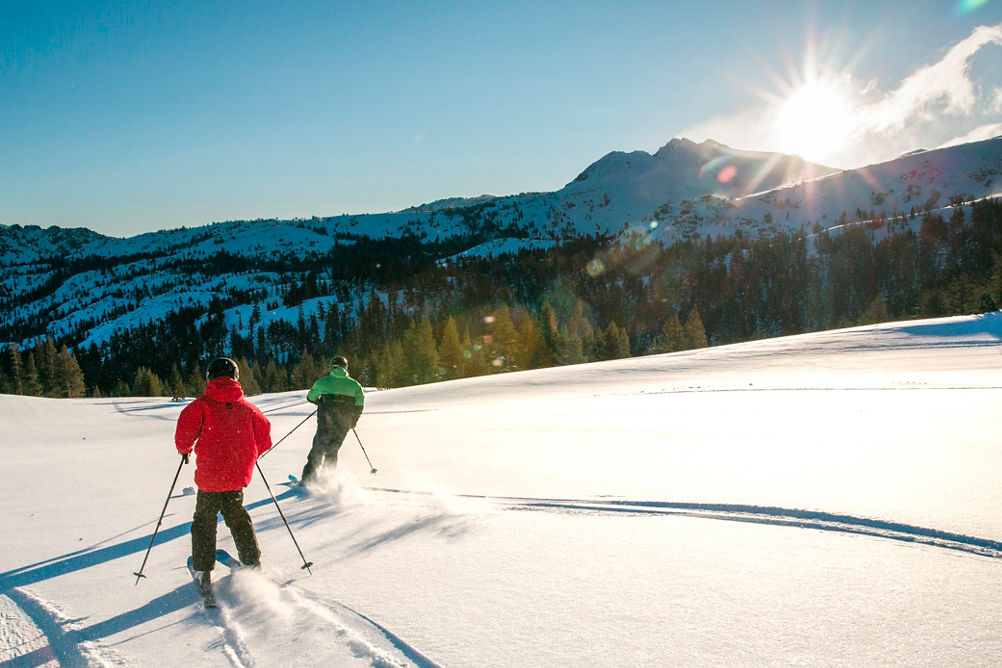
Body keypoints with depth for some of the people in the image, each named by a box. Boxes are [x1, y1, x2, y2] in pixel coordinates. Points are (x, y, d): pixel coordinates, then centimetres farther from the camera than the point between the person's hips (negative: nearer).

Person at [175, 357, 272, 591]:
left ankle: (204, 573, 10)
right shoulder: (247, 407, 2)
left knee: (204, 522, 12)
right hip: (238, 475, 3)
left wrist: (184, 448, 10)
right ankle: (252, 563, 25)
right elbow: (264, 430, 8)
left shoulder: (203, 405, -8)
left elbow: (185, 428, -13)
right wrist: (251, 455, 26)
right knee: (238, 517, 22)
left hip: (209, 477, -3)